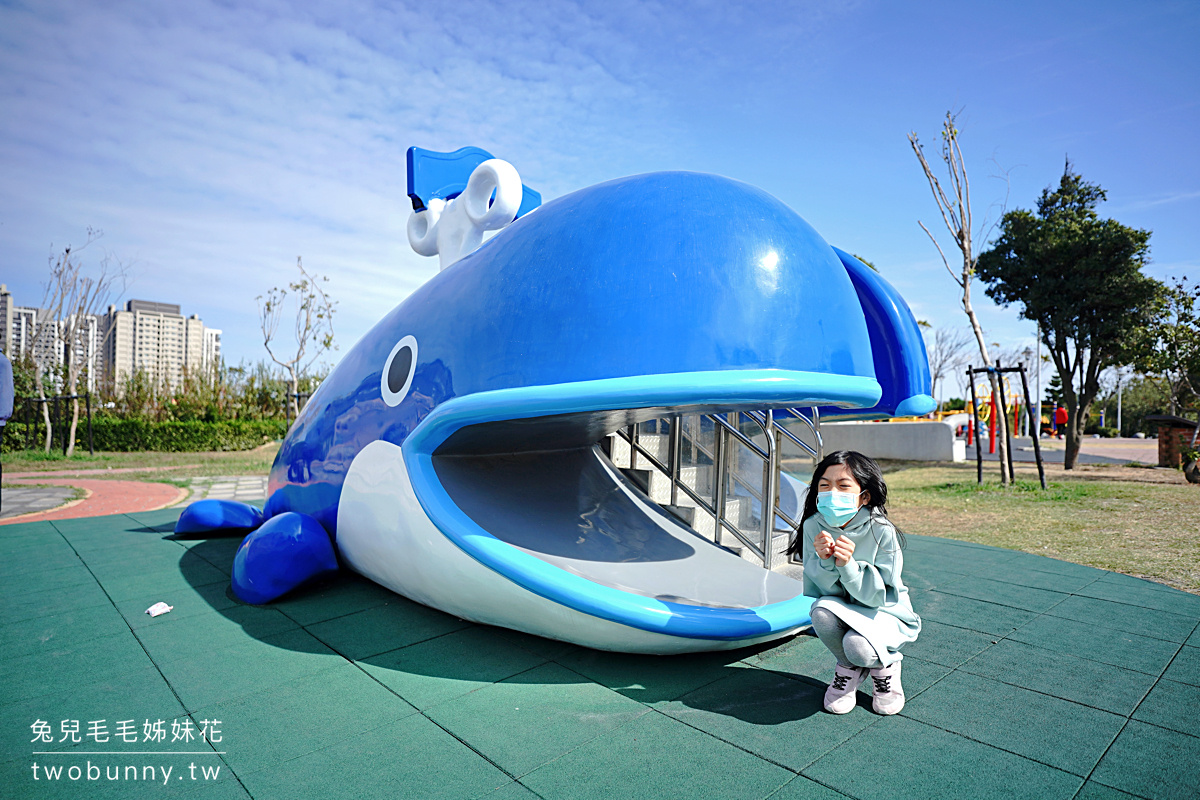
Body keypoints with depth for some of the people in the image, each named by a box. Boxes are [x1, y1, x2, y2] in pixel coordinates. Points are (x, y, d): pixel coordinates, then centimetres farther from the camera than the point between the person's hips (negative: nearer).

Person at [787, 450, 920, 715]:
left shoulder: (883, 532, -23)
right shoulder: (814, 526, -15)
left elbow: (880, 595, -22)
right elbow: (821, 589, -12)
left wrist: (848, 564, -37)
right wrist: (824, 561, -33)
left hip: (884, 613, -3)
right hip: (842, 609, 3)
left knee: (857, 646, -32)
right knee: (822, 611, -31)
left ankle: (885, 664, 9)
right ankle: (849, 668, 3)